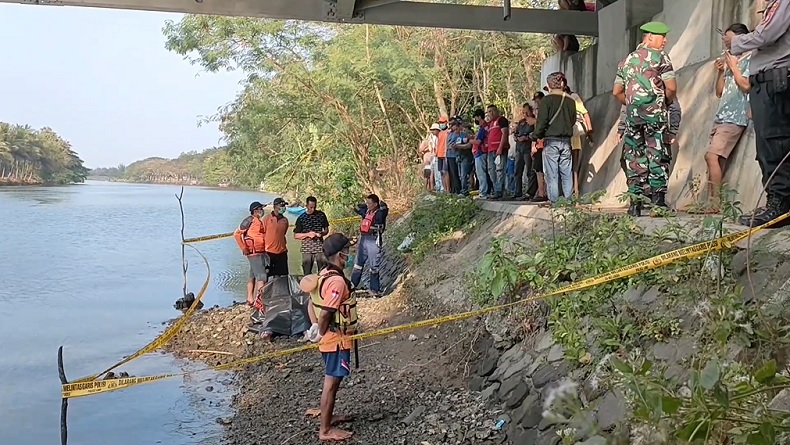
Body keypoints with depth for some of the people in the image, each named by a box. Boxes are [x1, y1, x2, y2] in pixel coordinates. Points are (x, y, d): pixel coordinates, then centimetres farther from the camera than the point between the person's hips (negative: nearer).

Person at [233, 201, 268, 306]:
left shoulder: (259, 221, 15)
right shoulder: (250, 220, -11)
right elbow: (237, 234, -14)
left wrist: (264, 250, 15)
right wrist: (244, 248, -14)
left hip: (261, 252, 9)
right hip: (254, 253, -9)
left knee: (253, 276, 13)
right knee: (261, 276, -14)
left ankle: (250, 299, 19)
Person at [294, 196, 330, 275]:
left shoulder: (321, 215, 4)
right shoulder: (301, 218, -1)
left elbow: (326, 229, 13)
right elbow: (296, 235, 2)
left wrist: (322, 234, -9)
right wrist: (308, 234, -13)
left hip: (320, 247, 1)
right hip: (307, 249, -1)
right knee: (307, 274, 5)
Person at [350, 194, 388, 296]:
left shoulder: (380, 213, -11)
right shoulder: (366, 211, 8)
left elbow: (384, 208, -29)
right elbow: (357, 209, 22)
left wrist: (380, 202, -10)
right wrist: (365, 204, 11)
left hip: (374, 241, -7)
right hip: (363, 240, 7)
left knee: (374, 267, 1)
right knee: (358, 264, 15)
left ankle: (375, 290, 10)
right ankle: (353, 285, 25)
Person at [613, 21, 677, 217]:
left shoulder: (626, 60, 17)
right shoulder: (659, 56, 0)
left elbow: (617, 92, 16)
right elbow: (671, 88, -8)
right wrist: (666, 102, 11)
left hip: (632, 114, 5)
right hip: (655, 113, -5)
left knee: (634, 158, 6)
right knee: (657, 157, -2)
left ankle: (635, 204, 5)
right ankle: (658, 203, -6)